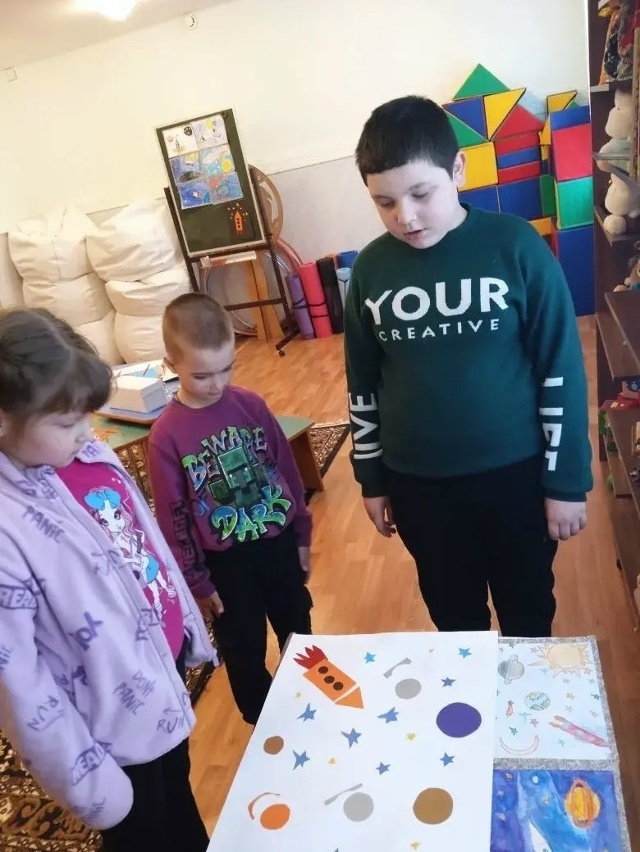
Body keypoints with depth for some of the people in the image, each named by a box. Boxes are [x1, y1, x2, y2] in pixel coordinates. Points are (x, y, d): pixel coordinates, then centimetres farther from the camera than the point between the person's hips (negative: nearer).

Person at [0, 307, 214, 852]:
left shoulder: (93, 457, -9)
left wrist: (191, 628, 14)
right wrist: (86, 780, -14)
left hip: (166, 667, 6)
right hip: (113, 728, -6)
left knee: (182, 802, 32)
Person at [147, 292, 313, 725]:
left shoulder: (251, 405, -7)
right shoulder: (166, 436, -17)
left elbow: (287, 469, 2)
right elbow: (173, 516, -10)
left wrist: (302, 535, 7)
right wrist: (196, 580, -5)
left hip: (278, 542, 4)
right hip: (226, 560, -3)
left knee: (300, 634, 23)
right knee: (244, 652, 16)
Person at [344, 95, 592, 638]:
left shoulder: (516, 247, -12)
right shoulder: (371, 268, -5)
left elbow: (561, 369, -8)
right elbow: (363, 385, 4)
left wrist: (566, 480, -7)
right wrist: (372, 478, 7)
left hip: (514, 472, -1)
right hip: (419, 483, 2)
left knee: (528, 612, 20)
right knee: (453, 616, 21)